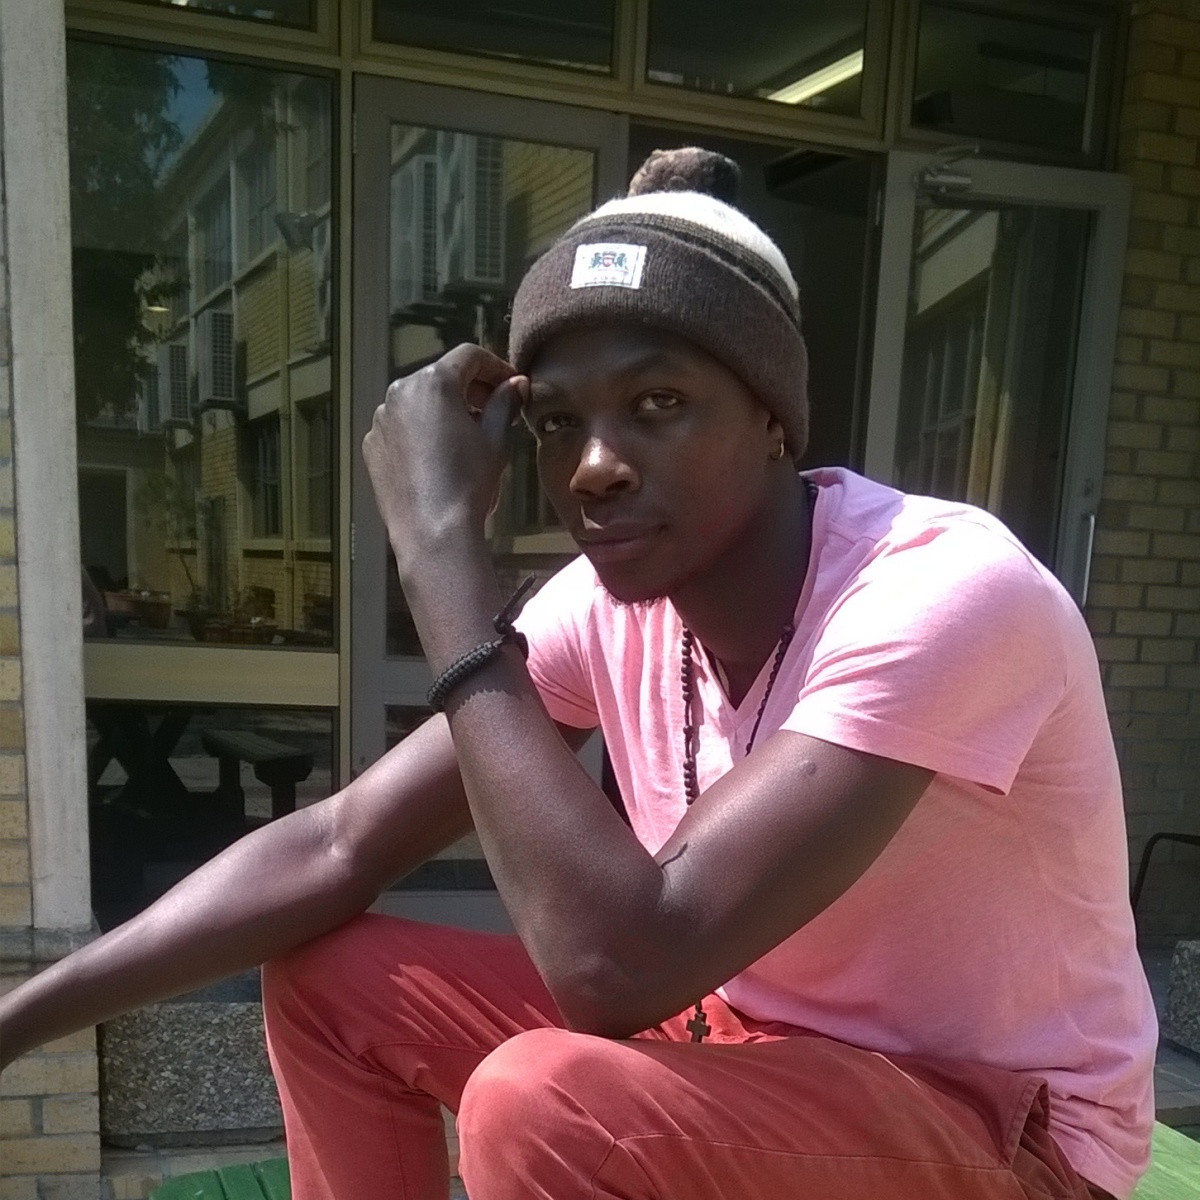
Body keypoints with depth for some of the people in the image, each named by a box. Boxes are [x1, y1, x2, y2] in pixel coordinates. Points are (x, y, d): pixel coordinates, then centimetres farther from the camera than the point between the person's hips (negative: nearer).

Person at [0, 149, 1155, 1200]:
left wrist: (439, 545, -33)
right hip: (767, 1037, 5)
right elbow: (336, 849, -7)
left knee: (543, 1104, -33)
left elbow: (621, 963, -37)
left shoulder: (946, 592, -30)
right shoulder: (608, 605, -11)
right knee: (328, 980, -2)